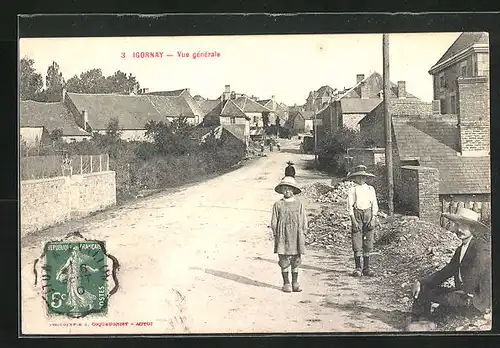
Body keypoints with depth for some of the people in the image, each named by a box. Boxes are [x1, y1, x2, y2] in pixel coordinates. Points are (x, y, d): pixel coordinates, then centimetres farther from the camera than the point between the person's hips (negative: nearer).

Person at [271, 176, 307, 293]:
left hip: (296, 237, 1)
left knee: (296, 260, 5)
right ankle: (286, 283, 11)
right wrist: (276, 236, -3)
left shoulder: (299, 204, 6)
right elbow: (274, 222, 4)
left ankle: (295, 283, 15)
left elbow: (304, 221, 8)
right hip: (282, 237, -1)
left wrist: (301, 235, 1)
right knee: (284, 261, 1)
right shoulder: (278, 205, 2)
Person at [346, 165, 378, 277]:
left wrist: (373, 219, -2)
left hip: (368, 214, 2)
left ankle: (366, 268, 11)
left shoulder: (370, 189, 9)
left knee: (368, 242, 4)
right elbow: (350, 206, -1)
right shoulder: (352, 190, 2)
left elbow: (374, 205, 8)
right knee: (357, 243, -4)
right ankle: (358, 268, 3)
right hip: (357, 214, -2)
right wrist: (354, 220, -10)